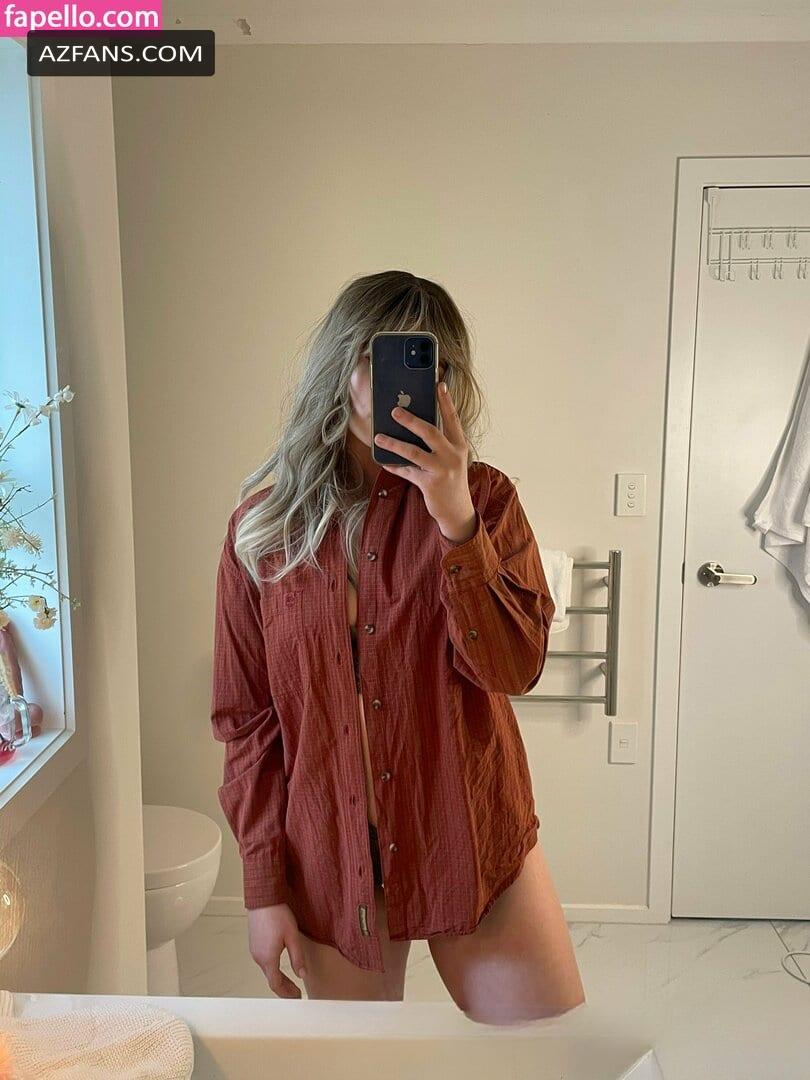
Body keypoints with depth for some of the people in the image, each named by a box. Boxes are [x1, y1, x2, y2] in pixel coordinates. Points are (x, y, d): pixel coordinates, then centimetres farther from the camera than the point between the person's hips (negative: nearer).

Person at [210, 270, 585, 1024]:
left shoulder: (482, 498, -4)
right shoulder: (264, 523, -4)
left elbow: (514, 668, -14)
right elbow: (245, 719, -1)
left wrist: (456, 522, -25)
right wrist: (263, 884, -1)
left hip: (472, 842, 0)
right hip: (327, 857, 1)